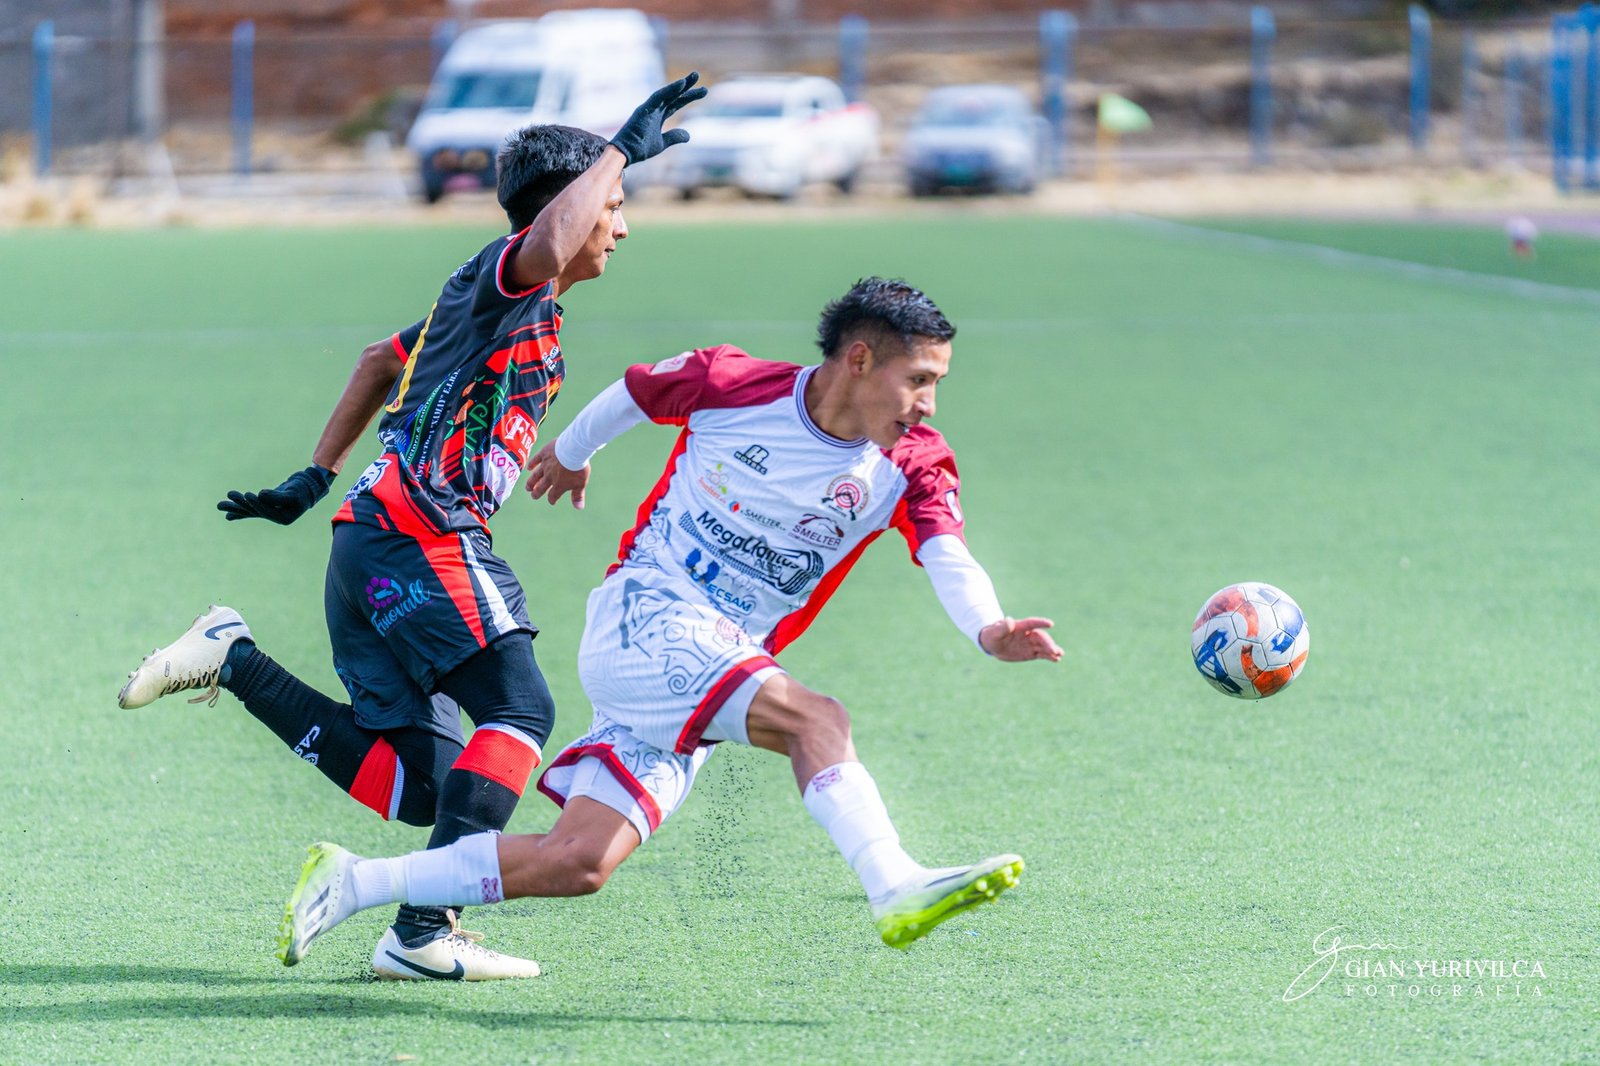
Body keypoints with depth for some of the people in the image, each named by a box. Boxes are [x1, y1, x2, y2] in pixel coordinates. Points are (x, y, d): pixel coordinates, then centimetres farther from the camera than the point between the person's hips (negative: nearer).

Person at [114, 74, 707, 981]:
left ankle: (234, 660, 11)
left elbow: (383, 361, 36)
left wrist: (314, 479, 36)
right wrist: (620, 150, -20)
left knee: (417, 789, 5)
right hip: (423, 534, -10)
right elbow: (548, 246, -32)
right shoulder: (503, 278, -6)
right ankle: (424, 935, -25)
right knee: (519, 710, -18)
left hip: (372, 541, 10)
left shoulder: (501, 305, 24)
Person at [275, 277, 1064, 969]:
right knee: (815, 718, -30)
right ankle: (895, 890, -46)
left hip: (725, 663, 5)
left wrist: (987, 630, -38)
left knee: (576, 865, -2)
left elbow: (948, 558, -17)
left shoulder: (913, 465, -3)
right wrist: (570, 452, 27)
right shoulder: (730, 385, -10)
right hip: (642, 617, -5)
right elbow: (634, 391, 10)